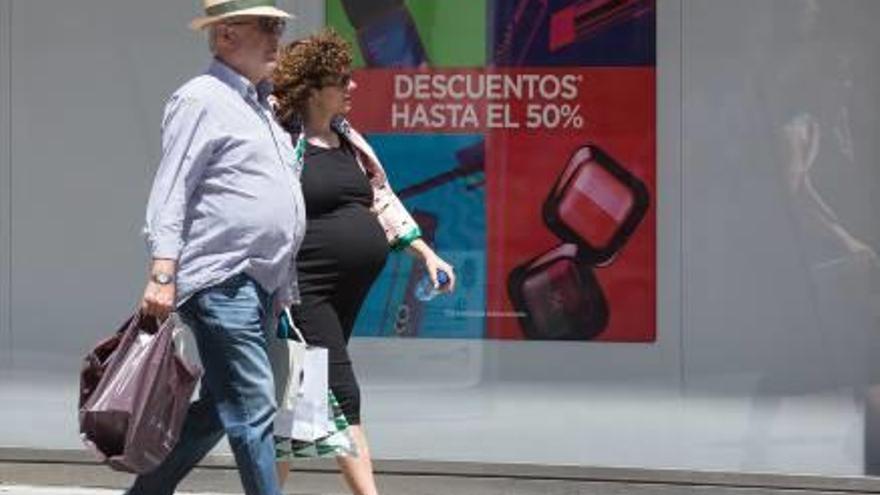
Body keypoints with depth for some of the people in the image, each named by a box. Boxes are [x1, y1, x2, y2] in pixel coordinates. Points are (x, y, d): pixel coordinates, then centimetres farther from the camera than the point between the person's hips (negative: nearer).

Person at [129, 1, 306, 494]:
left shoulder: (260, 106, 22)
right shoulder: (201, 100, -7)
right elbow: (171, 192, -14)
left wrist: (282, 289, 26)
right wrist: (163, 274, -24)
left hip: (259, 284, 9)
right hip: (220, 282, -9)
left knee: (218, 410, 11)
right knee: (252, 409, -10)